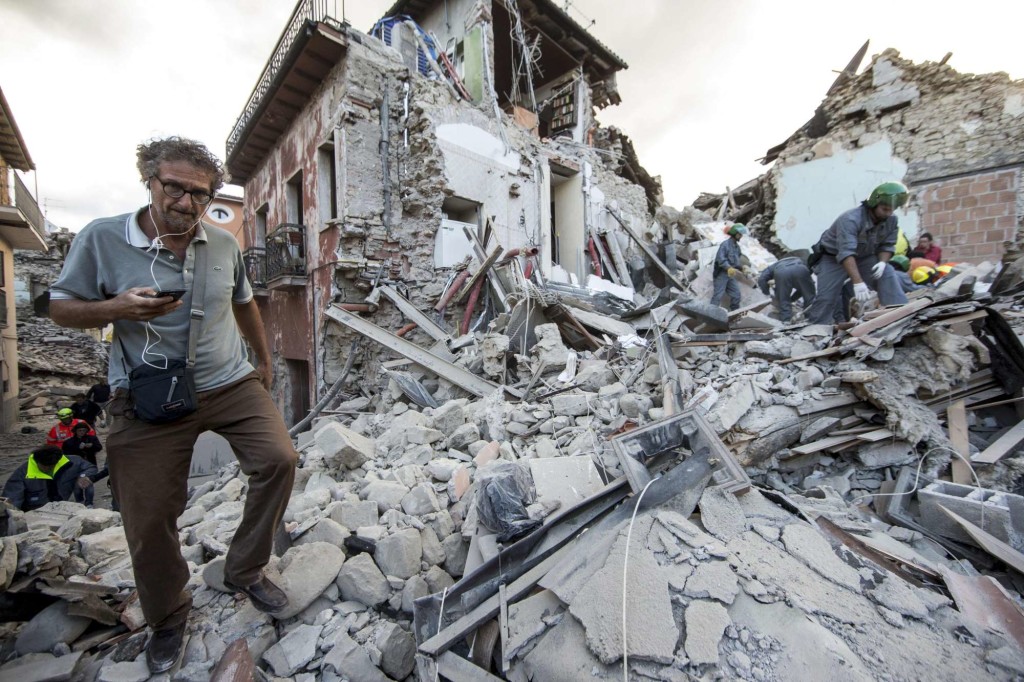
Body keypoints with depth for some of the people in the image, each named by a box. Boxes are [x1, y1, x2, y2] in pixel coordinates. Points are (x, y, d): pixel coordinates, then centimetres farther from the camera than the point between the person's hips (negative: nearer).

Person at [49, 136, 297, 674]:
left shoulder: (224, 243, 5)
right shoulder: (102, 238, -3)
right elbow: (60, 308, 3)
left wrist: (264, 359, 23)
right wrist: (118, 308, -19)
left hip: (231, 383, 2)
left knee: (278, 460, -13)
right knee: (150, 519, 6)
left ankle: (245, 572, 14)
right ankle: (167, 618, 36)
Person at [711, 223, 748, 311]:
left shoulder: (737, 246, 14)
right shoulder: (725, 244, -12)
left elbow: (738, 259, 22)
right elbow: (720, 259, -23)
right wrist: (729, 268, -34)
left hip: (731, 274, 8)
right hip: (721, 273, -8)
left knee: (736, 294, 9)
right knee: (718, 294, -10)